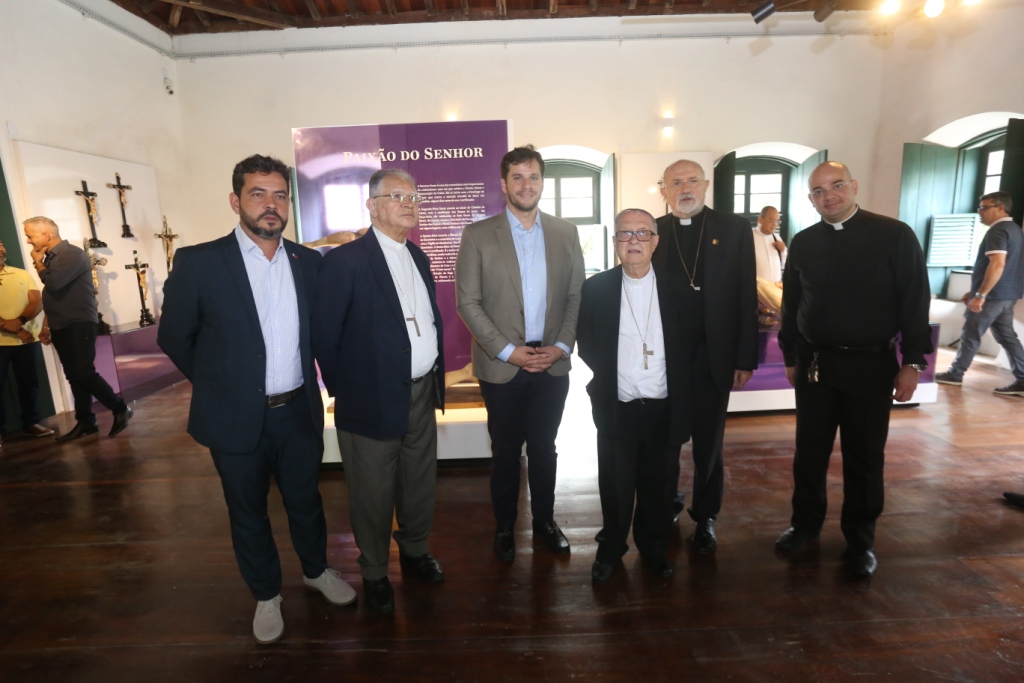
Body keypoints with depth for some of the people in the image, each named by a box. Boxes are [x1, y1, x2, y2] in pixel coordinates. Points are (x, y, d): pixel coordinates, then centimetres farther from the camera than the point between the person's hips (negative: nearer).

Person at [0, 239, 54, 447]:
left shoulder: (23, 274, 10)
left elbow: (37, 303, 1)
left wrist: (20, 321, -16)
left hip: (26, 339, 3)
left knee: (29, 382, 8)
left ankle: (30, 423, 20)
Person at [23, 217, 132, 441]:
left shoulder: (73, 254, -12)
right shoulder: (51, 257, 14)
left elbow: (54, 283, -25)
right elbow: (51, 296, 20)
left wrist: (37, 263, -6)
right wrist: (46, 325, 20)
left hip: (80, 325, -8)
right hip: (60, 328, 9)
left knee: (84, 373, -13)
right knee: (74, 376, 9)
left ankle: (120, 409, 1)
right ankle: (85, 422, 15)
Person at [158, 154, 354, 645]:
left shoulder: (308, 262, -2)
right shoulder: (198, 262, -12)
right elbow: (174, 337, -2)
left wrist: (316, 380, 9)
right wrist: (219, 382, 6)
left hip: (300, 412, 2)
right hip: (236, 418, -2)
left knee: (305, 500, 20)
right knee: (248, 512, 17)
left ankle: (316, 570, 46)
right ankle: (266, 595, 41)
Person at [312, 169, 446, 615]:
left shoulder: (418, 257, 9)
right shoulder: (346, 260, -13)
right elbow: (323, 333, -11)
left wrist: (435, 377, 9)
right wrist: (343, 389, -5)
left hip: (421, 394, 6)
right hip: (374, 399, -6)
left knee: (420, 485, 20)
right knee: (373, 495, 12)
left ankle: (414, 550, 45)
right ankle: (374, 574, 36)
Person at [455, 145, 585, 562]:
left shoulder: (566, 233, 5)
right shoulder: (478, 235, -4)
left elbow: (576, 296, 5)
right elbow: (467, 302, -7)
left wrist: (561, 346, -7)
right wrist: (508, 351, -13)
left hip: (553, 364, 2)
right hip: (502, 366, -2)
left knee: (544, 448, 16)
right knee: (505, 452, 12)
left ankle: (544, 520, 36)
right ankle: (504, 527, 32)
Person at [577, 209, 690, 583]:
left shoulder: (674, 289, 0)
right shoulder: (596, 288, -4)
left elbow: (686, 349, 5)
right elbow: (586, 344, 4)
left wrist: (682, 407, 1)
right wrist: (608, 374, -1)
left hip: (663, 409, 2)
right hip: (616, 410, -1)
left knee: (659, 486, 17)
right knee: (615, 487, 13)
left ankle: (654, 546, 41)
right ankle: (610, 549, 36)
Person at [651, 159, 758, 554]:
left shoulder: (734, 228, 1)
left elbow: (746, 296, -2)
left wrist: (745, 358, -5)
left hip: (712, 355, 0)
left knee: (708, 444, 12)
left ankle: (705, 518, 30)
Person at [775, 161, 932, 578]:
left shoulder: (894, 235, -5)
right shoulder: (803, 243, 4)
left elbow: (915, 301, -5)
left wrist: (912, 362, -9)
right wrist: (791, 357, 9)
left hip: (871, 365, -2)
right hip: (814, 363, 3)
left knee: (864, 457, 10)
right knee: (809, 451, 12)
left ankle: (860, 537, 28)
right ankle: (806, 522, 31)